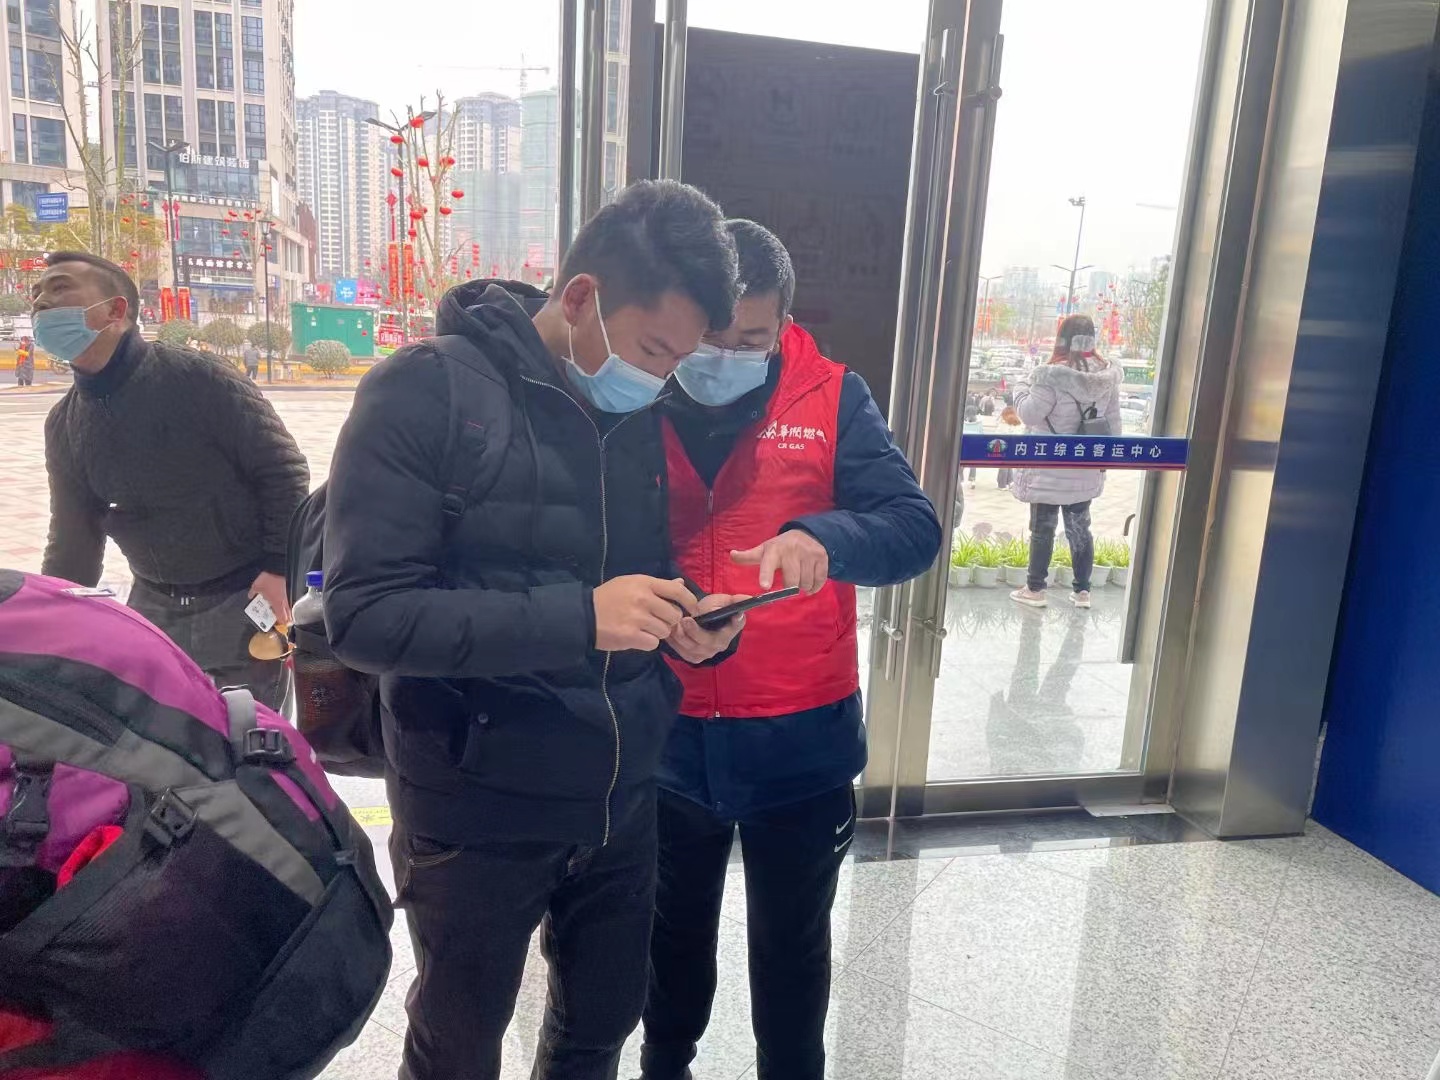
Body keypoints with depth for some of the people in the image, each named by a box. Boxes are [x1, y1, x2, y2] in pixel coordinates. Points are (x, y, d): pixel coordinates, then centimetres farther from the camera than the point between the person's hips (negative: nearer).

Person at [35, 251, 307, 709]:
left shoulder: (197, 379, -16)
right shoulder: (64, 424, 4)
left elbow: (283, 469, -13)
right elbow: (73, 539, 12)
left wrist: (279, 567, -19)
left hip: (245, 599, -6)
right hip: (154, 605, 6)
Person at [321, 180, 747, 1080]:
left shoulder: (640, 416, 2)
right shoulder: (427, 391, -16)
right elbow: (364, 614, -21)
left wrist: (694, 626, -10)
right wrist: (577, 619, -30)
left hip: (622, 802, 5)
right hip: (478, 815, -5)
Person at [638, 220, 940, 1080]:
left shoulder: (833, 397, -7)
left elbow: (915, 530, -15)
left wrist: (823, 536, -34)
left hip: (799, 737, -1)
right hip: (666, 733, 2)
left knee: (792, 947, 19)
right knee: (674, 936, 24)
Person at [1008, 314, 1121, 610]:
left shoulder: (1053, 375, -20)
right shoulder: (1107, 375, 0)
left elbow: (1029, 414, -15)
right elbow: (1113, 419, 6)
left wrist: (1021, 390, 3)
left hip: (1051, 468, -6)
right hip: (1085, 467, 6)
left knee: (1043, 527, 5)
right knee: (1079, 527, 15)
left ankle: (1035, 589, 14)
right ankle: (1082, 590, 21)